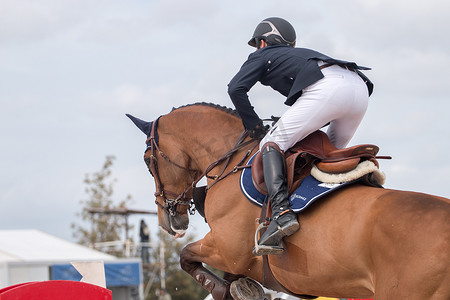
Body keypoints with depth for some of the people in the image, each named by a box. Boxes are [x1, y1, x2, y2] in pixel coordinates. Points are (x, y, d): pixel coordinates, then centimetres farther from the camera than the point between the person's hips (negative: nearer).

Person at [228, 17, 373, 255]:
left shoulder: (263, 56, 24)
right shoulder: (300, 55, 43)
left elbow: (236, 88, 8)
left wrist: (255, 127, 18)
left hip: (327, 88, -7)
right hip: (360, 87, 7)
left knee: (272, 143, -4)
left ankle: (281, 212, -24)